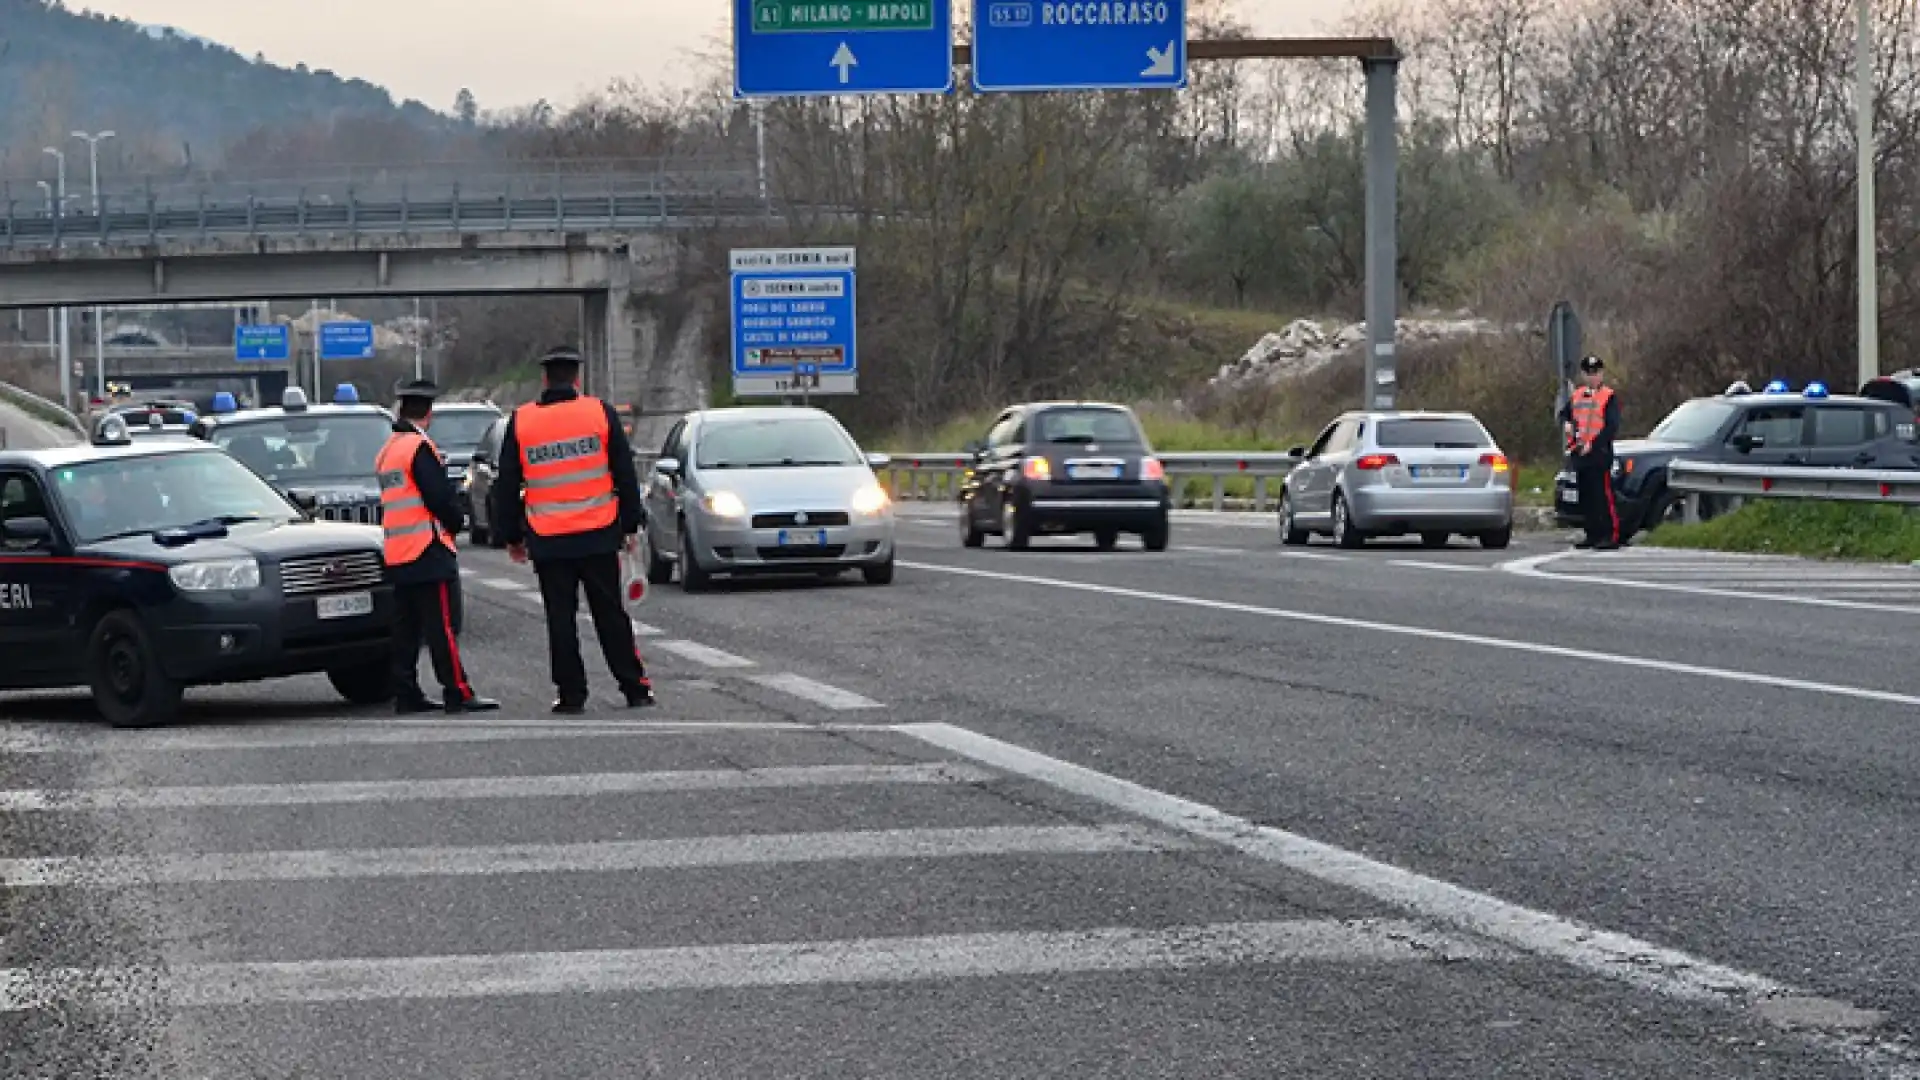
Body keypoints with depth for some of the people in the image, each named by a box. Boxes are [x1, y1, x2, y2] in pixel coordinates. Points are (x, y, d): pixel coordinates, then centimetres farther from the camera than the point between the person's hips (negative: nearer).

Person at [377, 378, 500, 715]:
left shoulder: (387, 451, 15)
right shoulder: (419, 448, -14)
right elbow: (440, 497, -18)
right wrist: (454, 523, 1)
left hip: (397, 554, 9)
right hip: (429, 551, -9)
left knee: (407, 629, 11)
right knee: (443, 627, -8)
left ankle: (406, 694, 11)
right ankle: (457, 693, -9)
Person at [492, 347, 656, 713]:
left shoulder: (519, 422, 2)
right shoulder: (600, 412, 0)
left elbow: (507, 487, 7)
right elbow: (625, 474, 3)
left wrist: (511, 537, 15)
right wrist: (630, 525, 10)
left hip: (547, 542, 0)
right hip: (599, 536, 0)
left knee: (561, 618, 5)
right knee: (610, 614, 7)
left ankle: (571, 694, 4)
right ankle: (635, 687, 8)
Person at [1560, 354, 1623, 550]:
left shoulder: (1609, 397, -3)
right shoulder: (1576, 396, 16)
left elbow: (1612, 427, -11)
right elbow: (1564, 414, 28)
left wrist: (1593, 444, -18)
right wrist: (1566, 424, 3)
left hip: (1600, 453, -7)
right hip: (1579, 453, 7)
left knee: (1603, 496, -12)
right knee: (1585, 497, 10)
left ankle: (1611, 536, -13)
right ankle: (1592, 535, 16)